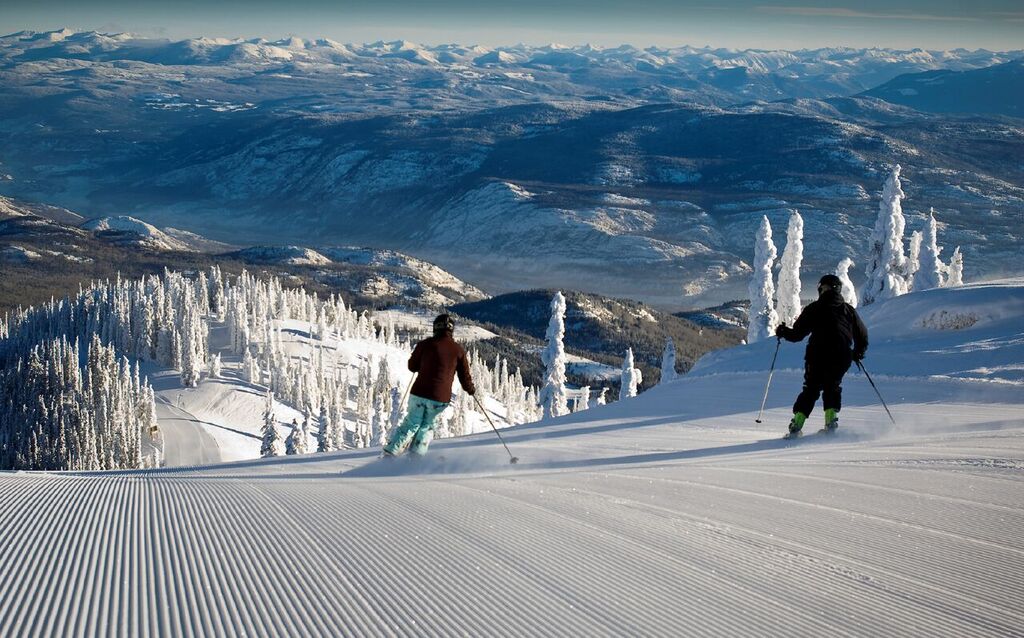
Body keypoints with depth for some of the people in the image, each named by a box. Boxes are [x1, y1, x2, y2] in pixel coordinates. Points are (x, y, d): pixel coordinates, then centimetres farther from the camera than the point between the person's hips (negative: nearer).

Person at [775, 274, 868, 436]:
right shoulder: (848, 310, 14)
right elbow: (862, 336, 17)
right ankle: (831, 419, 0)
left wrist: (783, 332, 24)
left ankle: (797, 424, -1)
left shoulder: (813, 309, 7)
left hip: (817, 355, -1)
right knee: (832, 387, 19)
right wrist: (858, 353, 34)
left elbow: (797, 333, 4)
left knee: (811, 389, 9)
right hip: (842, 356, 1)